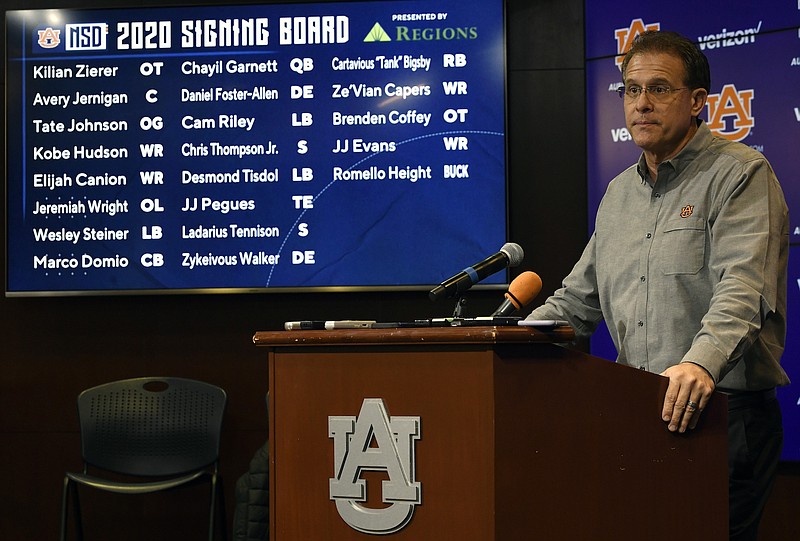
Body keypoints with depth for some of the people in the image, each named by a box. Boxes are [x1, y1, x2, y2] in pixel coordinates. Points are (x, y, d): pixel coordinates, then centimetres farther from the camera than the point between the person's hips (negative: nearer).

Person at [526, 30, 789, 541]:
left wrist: (701, 362, -38)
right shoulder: (619, 193, 18)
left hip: (726, 410, -6)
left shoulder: (740, 173, -5)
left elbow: (742, 288, -21)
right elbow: (578, 299, 24)